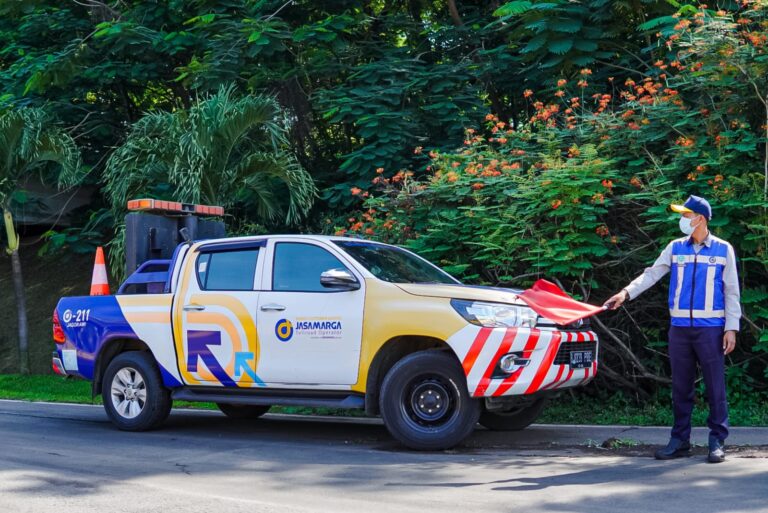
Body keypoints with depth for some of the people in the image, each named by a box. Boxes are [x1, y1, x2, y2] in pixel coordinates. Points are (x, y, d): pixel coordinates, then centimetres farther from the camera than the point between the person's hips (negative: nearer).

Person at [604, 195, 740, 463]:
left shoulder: (723, 249, 2)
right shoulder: (675, 248, 8)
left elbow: (731, 292, 2)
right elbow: (652, 274, 1)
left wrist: (731, 328, -5)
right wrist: (627, 292, -14)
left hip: (710, 328, -3)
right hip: (679, 328, 3)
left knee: (715, 386, 0)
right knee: (680, 386, 8)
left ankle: (717, 441, 8)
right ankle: (680, 440, 16)